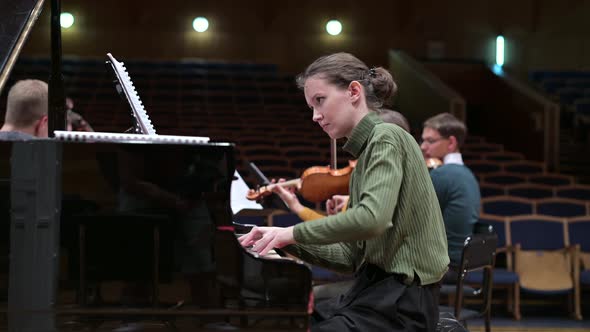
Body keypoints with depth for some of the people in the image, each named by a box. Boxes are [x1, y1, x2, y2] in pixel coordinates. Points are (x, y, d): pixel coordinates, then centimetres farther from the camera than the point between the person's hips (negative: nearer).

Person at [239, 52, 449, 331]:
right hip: (374, 289, 8)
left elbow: (372, 218, -27)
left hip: (401, 300, -8)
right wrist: (288, 243, 3)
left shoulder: (387, 137, -9)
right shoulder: (365, 153, 18)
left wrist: (295, 232, -17)